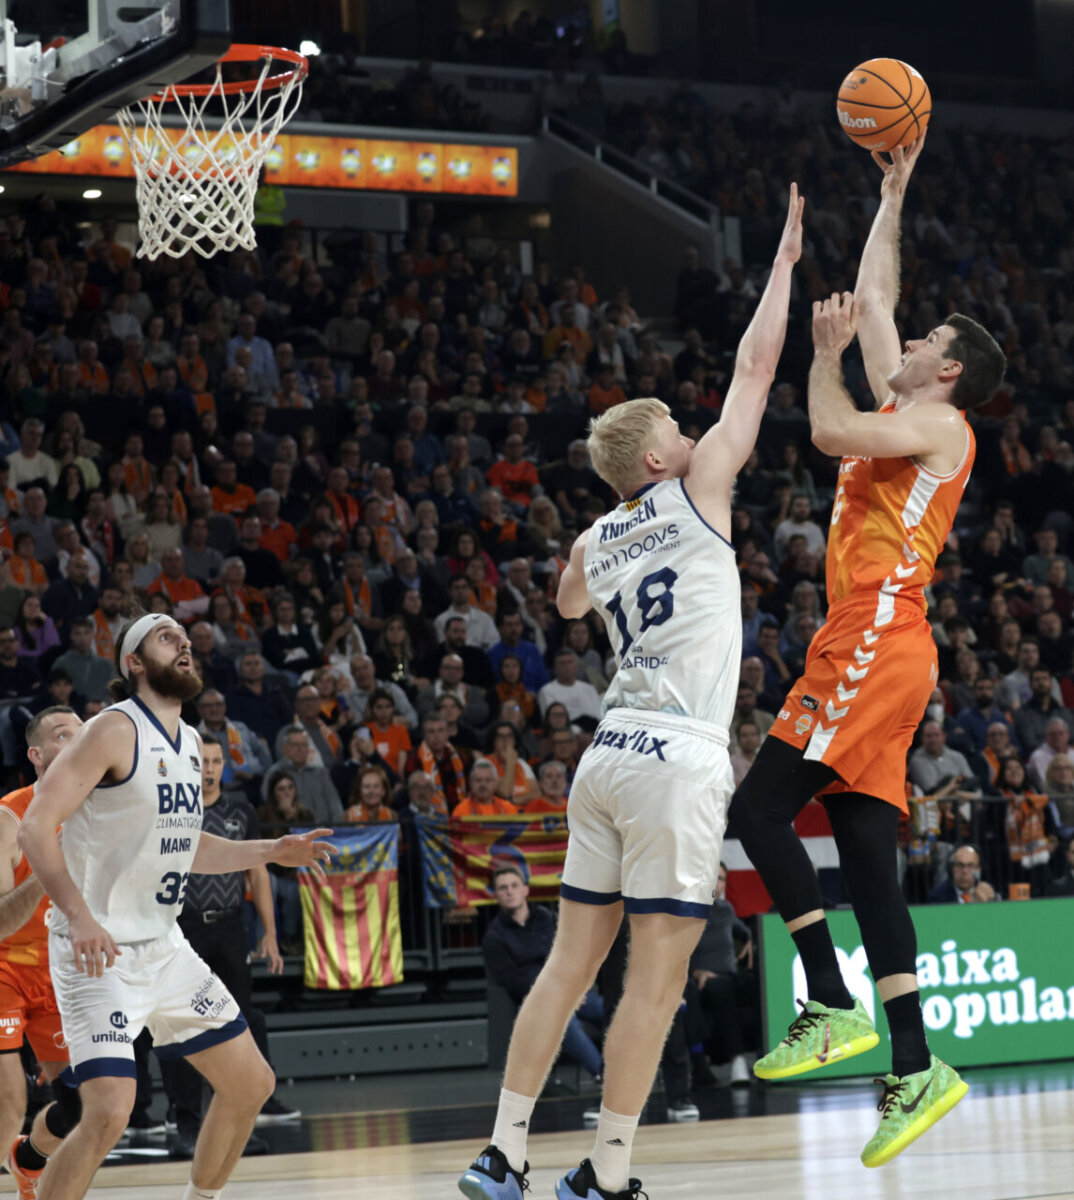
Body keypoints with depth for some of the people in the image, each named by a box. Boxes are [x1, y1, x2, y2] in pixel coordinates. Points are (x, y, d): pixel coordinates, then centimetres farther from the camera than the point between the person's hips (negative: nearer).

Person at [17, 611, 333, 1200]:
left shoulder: (190, 743, 12)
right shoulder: (114, 731, -13)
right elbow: (35, 827, -20)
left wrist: (271, 852, 14)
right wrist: (79, 917, -32)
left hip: (165, 949, 9)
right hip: (99, 952, -9)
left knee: (251, 1084, 11)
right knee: (109, 1110, -20)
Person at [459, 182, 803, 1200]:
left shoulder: (595, 543, 15)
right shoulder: (695, 494, -1)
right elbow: (755, 365, 3)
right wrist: (785, 258, 12)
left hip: (607, 757, 7)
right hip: (677, 761, -7)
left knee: (570, 964, 11)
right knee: (655, 981, -4)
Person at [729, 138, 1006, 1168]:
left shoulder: (938, 424, -2)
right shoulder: (902, 414, 22)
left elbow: (831, 431, -19)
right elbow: (874, 294, 31)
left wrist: (828, 352, -2)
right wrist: (893, 190, 34)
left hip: (873, 636, -9)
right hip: (873, 646, 9)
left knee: (761, 808, -15)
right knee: (865, 853, 3)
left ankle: (834, 1006, -15)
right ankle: (914, 1070, 1)